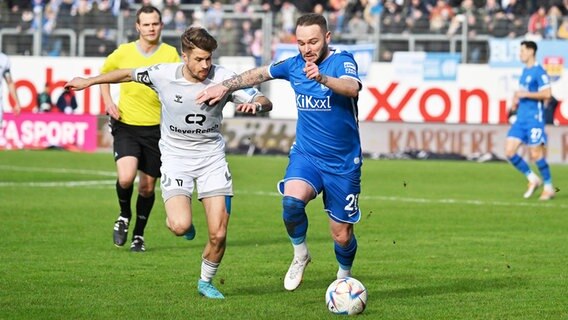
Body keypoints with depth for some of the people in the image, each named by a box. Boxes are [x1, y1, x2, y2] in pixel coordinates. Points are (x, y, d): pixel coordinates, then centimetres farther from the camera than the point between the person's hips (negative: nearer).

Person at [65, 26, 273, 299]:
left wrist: (255, 104, -33)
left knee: (219, 234, -5)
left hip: (211, 157, 1)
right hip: (175, 156, -1)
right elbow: (129, 74, 7)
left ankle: (206, 282, 24)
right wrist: (88, 82, 17)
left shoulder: (223, 78, -12)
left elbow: (266, 102, -9)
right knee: (180, 226, -23)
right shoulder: (163, 74, -12)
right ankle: (177, 216, 17)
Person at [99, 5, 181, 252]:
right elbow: (104, 72, 18)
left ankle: (139, 235, 26)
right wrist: (108, 101, 5)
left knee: (147, 186, 6)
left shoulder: (170, 54, -3)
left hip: (156, 128, 1)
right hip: (126, 125, -1)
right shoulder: (123, 52, 0)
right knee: (126, 178, -20)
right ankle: (124, 215, 11)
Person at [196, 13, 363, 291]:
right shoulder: (294, 65, 1)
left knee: (342, 235, 3)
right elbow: (260, 74, 20)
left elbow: (352, 88, -36)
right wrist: (224, 87, 15)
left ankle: (344, 278, 35)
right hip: (306, 154, 3)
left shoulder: (342, 61, -14)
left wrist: (322, 78, -54)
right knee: (292, 200, -29)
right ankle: (300, 255, -3)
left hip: (343, 163, -3)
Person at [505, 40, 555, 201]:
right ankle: (532, 179, 13)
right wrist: (516, 99, 10)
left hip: (534, 118, -8)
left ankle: (549, 187, 8)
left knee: (536, 154, -6)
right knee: (509, 152, 0)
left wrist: (525, 94, -18)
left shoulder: (539, 71, -11)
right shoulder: (525, 71, 16)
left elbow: (547, 94, -19)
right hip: (521, 118, 8)